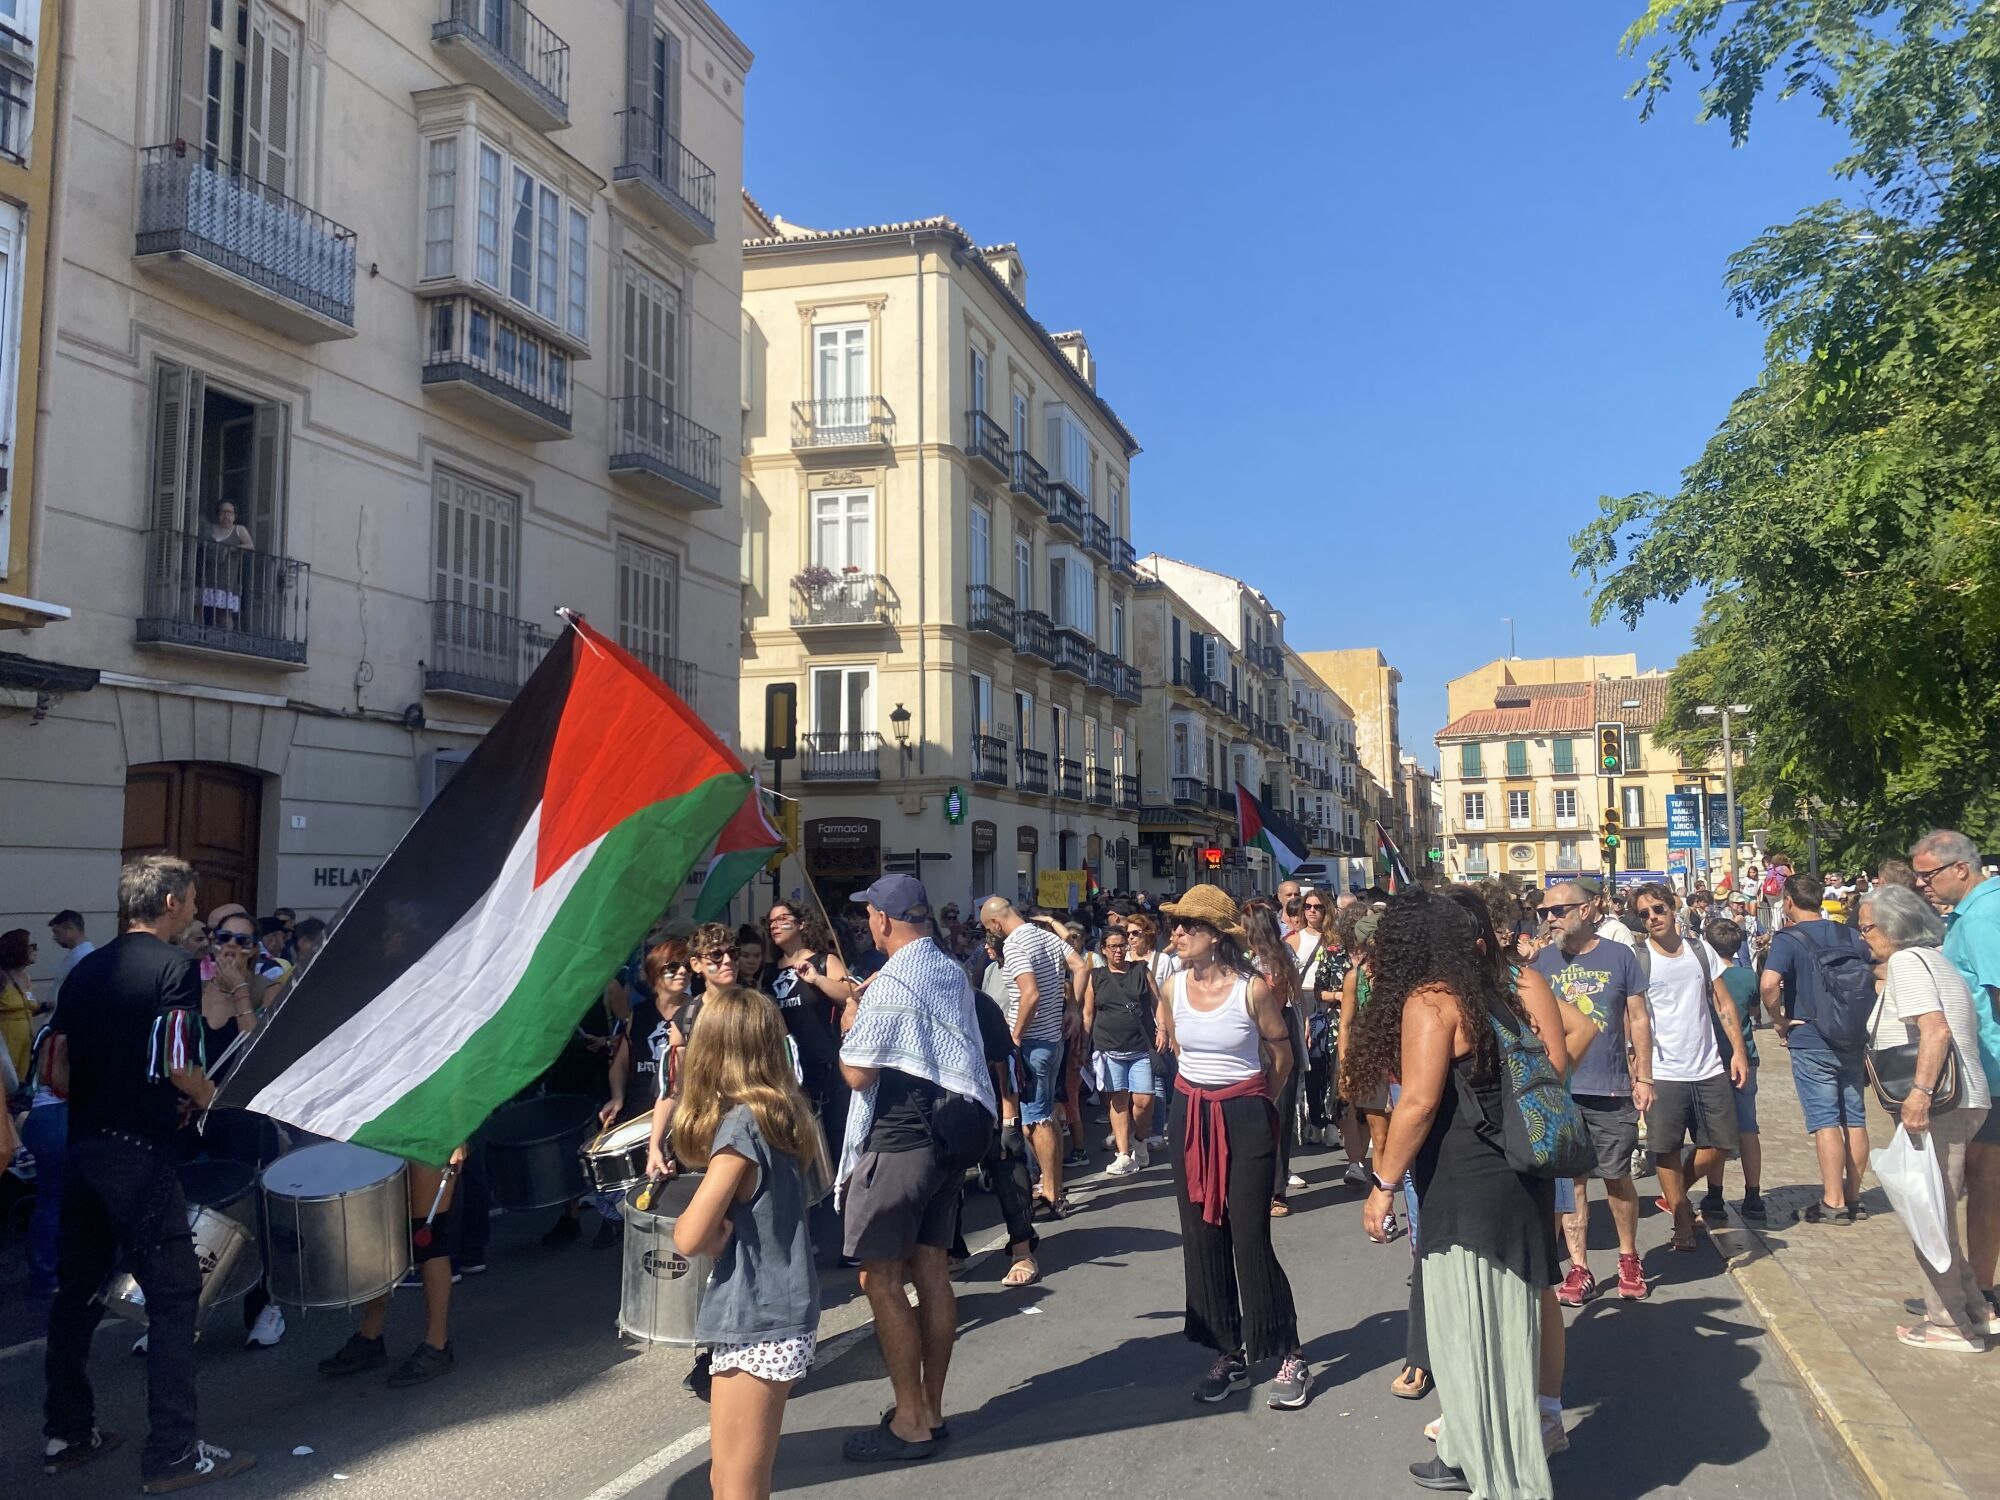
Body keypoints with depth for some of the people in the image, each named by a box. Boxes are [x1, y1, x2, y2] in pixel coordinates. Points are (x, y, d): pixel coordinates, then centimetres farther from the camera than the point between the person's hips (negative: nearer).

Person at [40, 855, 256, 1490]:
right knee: (173, 1292, -2)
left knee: (76, 1289, 16)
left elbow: (57, 1075, 10)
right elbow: (177, 1067, -19)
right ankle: (172, 1453, 1)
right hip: (140, 1154, -8)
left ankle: (66, 1433, 26)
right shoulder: (175, 966, -11)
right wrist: (204, 1094, 0)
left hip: (82, 1149, 8)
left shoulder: (85, 970, 10)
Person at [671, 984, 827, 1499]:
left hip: (755, 1327, -8)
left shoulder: (740, 1124, -20)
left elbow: (690, 1238, -23)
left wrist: (686, 1221, -2)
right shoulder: (783, 1112, 4)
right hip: (782, 1316, 8)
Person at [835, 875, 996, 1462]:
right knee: (931, 1268, 12)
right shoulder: (953, 972, 9)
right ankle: (931, 1409, 21)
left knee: (880, 1277, -1)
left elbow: (856, 1073, -15)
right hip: (947, 1130, 9)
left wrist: (850, 1017, 1)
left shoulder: (889, 983, -17)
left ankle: (910, 1422, 3)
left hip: (897, 1142, -9)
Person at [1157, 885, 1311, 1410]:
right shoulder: (1173, 988, -2)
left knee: (1251, 1239, -5)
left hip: (1245, 1116, -5)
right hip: (1191, 1115, 5)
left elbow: (1281, 1057, -1)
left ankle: (1289, 1356, 11)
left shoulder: (1254, 989, -15)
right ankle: (1230, 1355, 21)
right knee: (1202, 1238, 8)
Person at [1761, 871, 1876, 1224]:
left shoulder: (1789, 939, -12)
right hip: (1854, 1041, 6)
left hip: (1811, 1043, -5)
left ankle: (1833, 1203, 1)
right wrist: (1861, 1021, 17)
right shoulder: (1851, 935, 6)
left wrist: (1779, 1020, -13)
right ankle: (1853, 1198, 20)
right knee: (1854, 1119, 11)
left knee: (1825, 1121, -2)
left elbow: (1769, 983, -28)